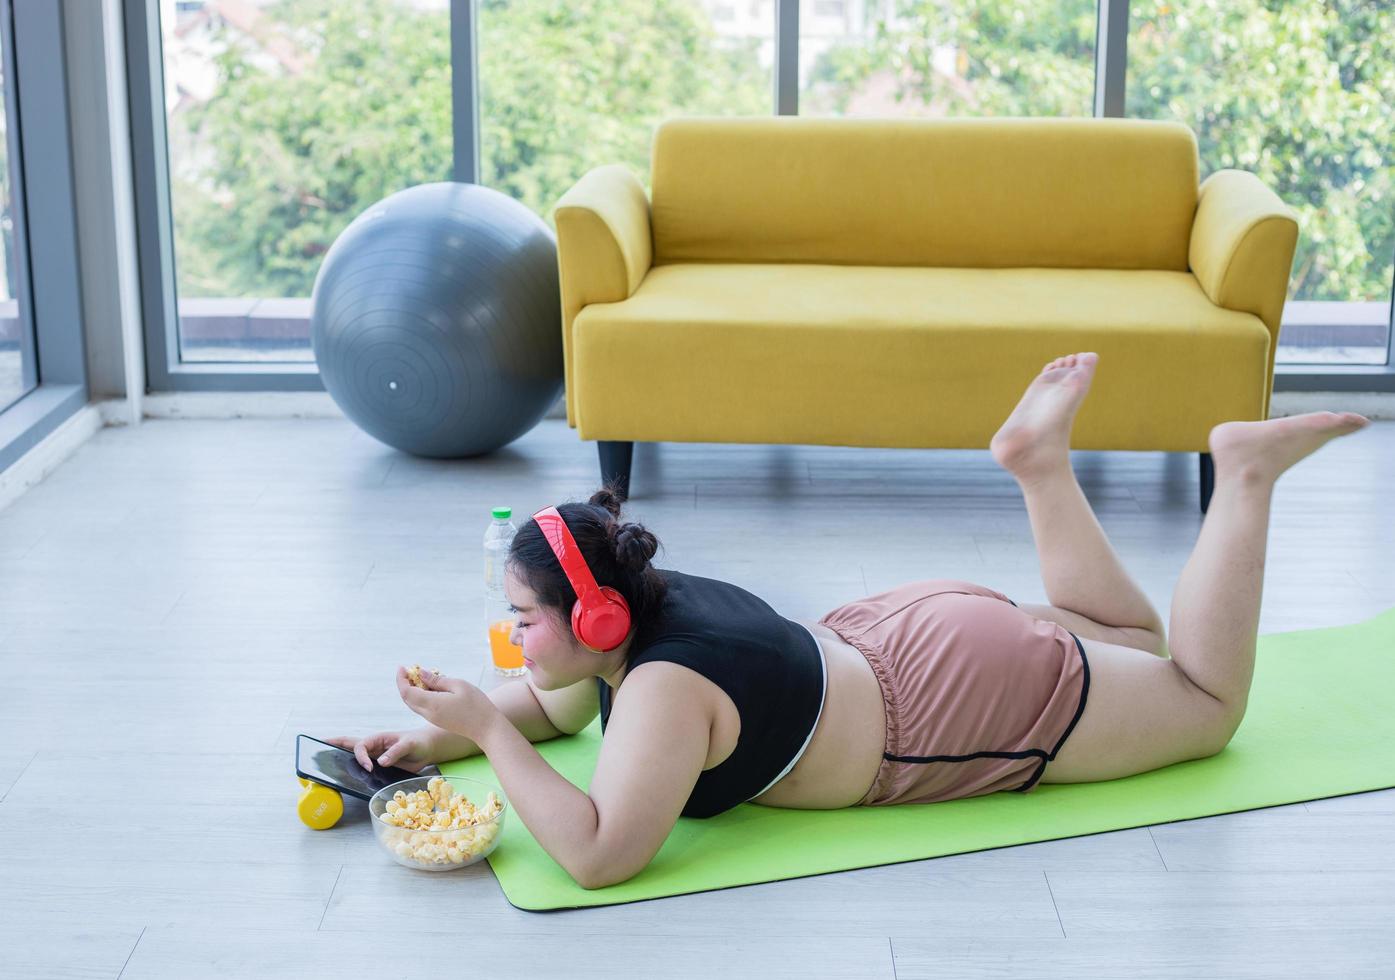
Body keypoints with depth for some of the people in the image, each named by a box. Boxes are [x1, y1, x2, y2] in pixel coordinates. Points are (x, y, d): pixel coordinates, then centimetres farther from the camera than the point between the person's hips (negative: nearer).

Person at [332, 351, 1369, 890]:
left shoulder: (665, 685, -34)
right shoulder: (634, 610, -9)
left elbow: (598, 855, -41)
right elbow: (545, 707, 11)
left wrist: (490, 732, -35)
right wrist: (433, 741, -3)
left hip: (974, 696, -7)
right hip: (904, 634, 7)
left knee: (1207, 698, 15)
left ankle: (1244, 472, 14)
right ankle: (1040, 459, 22)